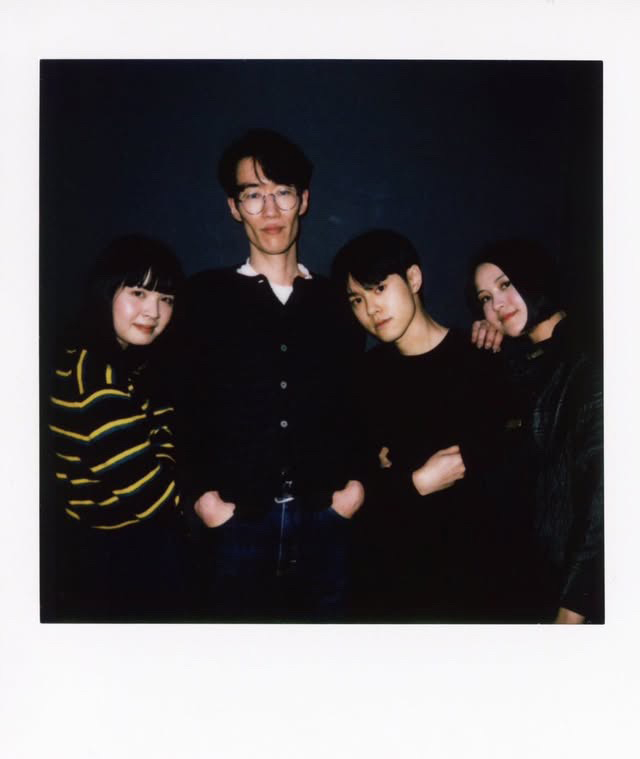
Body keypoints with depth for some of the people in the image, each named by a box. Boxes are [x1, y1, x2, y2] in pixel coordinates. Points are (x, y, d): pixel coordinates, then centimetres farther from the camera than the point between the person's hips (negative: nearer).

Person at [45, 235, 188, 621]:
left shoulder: (132, 362, 8)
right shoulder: (95, 372, -24)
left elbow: (161, 435, 3)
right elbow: (134, 476, -26)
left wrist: (170, 484, -14)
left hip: (140, 539, 9)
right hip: (111, 556, -9)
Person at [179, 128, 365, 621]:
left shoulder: (338, 302, 11)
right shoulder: (205, 296, 6)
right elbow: (179, 402, 1)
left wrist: (358, 480, 2)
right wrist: (200, 492, -6)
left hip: (325, 519, 2)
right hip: (237, 521, -1)